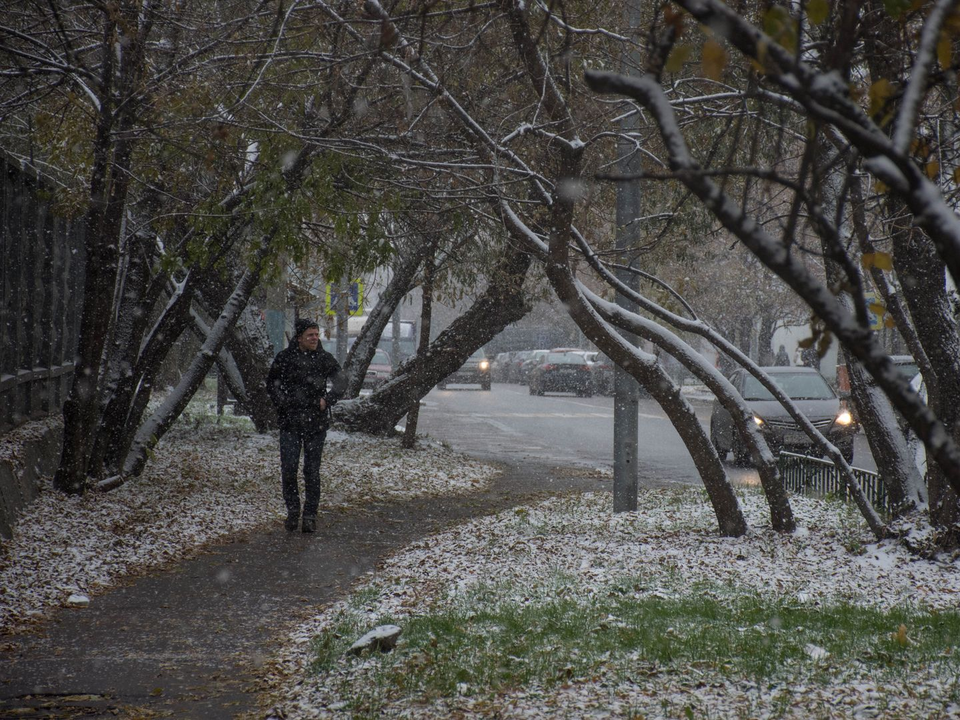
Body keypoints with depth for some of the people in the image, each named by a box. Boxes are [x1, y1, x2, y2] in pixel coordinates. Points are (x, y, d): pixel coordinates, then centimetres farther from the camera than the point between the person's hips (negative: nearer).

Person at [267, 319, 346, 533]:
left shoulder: (325, 359, 5)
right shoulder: (285, 358, 2)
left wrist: (327, 400, -9)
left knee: (312, 471, 3)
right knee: (288, 469, -6)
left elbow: (341, 382, 4)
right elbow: (272, 383, 11)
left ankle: (310, 515, 11)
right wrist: (283, 403, -1)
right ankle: (292, 511, 11)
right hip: (290, 423, -1)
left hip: (316, 423, 1)